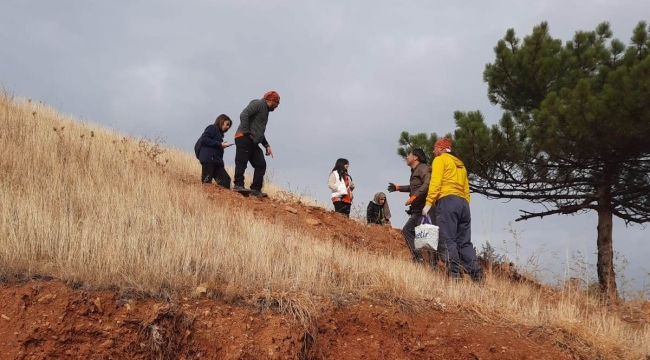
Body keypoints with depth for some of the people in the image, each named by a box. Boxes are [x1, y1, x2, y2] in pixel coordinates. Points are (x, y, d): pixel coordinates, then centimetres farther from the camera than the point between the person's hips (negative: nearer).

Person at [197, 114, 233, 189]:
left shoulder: (219, 133, 25)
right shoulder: (212, 128, 2)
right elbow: (204, 139, -14)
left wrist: (222, 145, 2)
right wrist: (219, 144, -12)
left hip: (217, 160, 9)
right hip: (208, 159, -9)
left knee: (225, 180, -2)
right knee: (207, 182, -13)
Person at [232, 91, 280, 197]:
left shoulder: (265, 111, 28)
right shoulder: (258, 103, -1)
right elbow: (244, 115, -16)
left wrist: (266, 145, 20)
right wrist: (247, 132, -19)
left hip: (253, 142, 10)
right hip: (244, 138, -10)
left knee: (261, 165, 3)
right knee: (241, 162, -15)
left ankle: (255, 189, 1)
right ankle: (238, 185, -19)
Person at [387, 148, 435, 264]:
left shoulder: (423, 168, -9)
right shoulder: (415, 171, 20)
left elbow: (427, 185, -26)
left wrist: (413, 197, -26)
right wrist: (397, 187, 44)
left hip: (425, 208, -11)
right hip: (418, 210, 11)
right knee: (407, 229, 13)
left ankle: (433, 261, -15)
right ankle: (418, 258, 9)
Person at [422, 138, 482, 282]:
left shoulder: (440, 160, 8)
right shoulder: (460, 165, 30)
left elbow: (435, 182, -7)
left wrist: (428, 203, -12)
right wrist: (465, 208, 19)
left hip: (447, 201, -7)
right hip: (463, 203, 8)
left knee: (447, 240, -12)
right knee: (464, 242, 6)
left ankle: (455, 274, -23)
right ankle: (476, 276, -3)